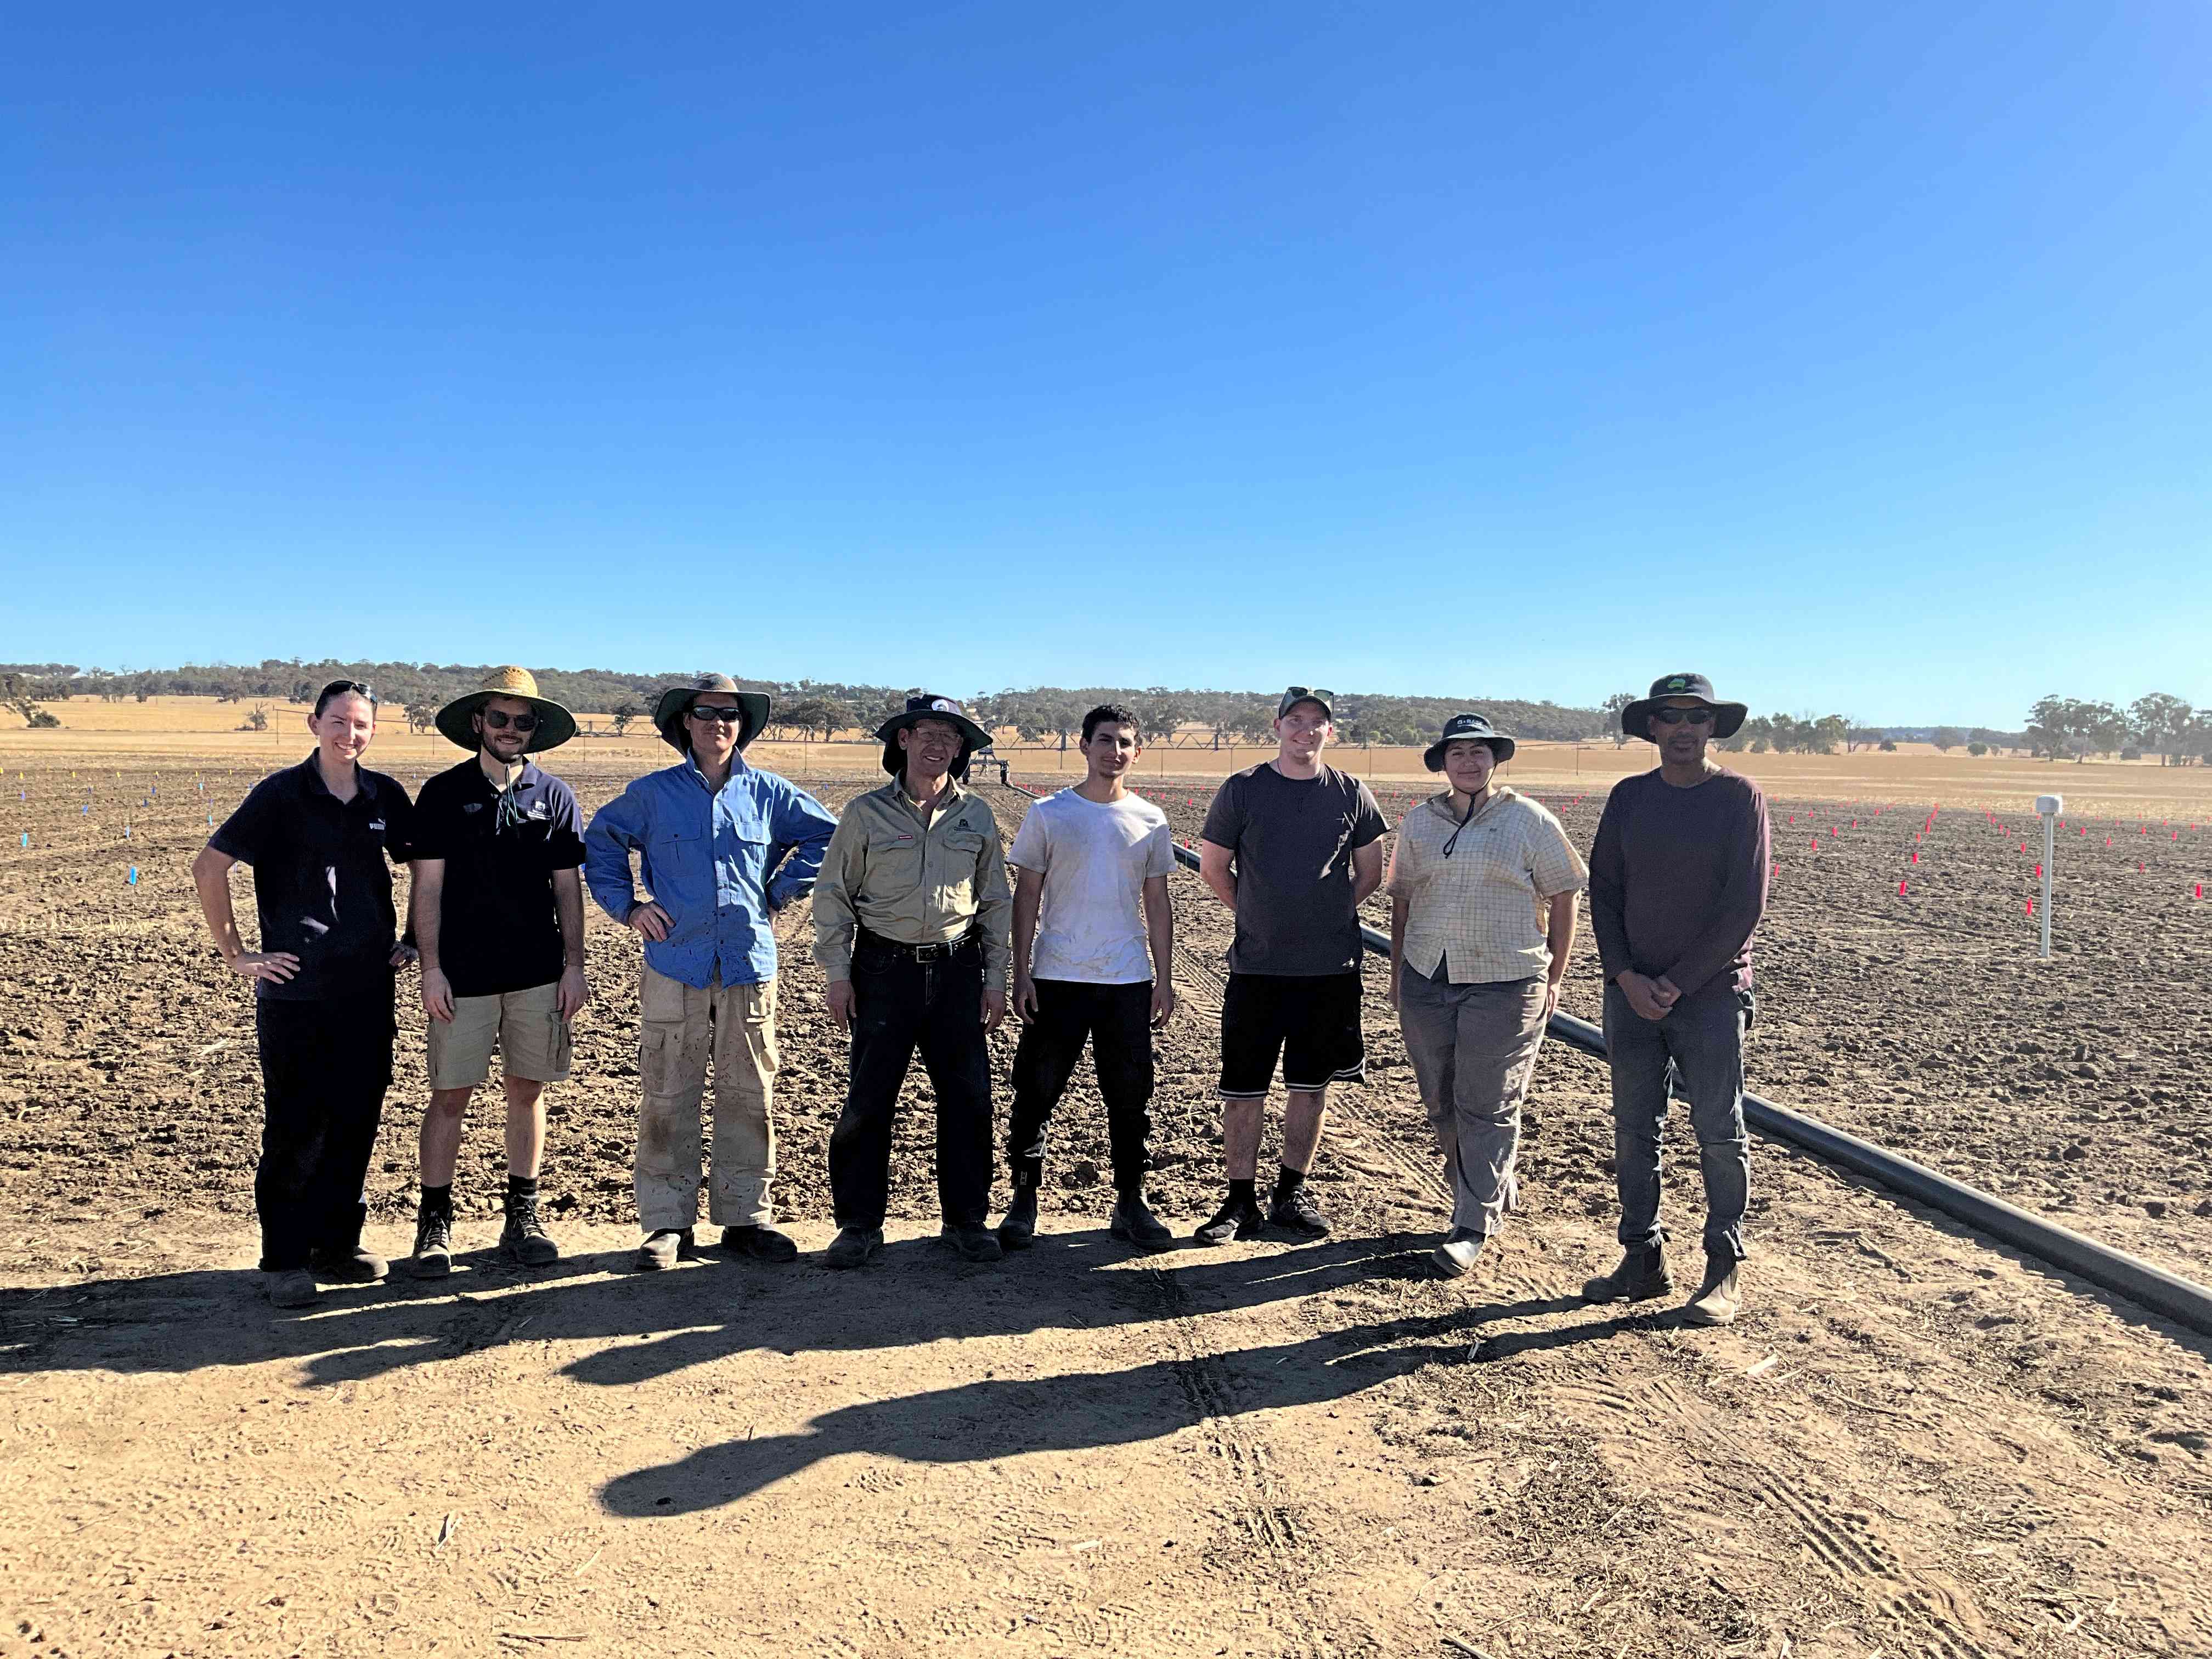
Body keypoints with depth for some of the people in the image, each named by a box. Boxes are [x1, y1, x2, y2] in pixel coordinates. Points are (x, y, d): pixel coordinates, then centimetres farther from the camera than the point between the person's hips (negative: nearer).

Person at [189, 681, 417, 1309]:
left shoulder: (385, 797, 7)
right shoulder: (281, 794, -5)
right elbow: (209, 867, -5)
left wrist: (412, 937, 13)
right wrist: (235, 954, -6)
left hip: (369, 990, 4)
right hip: (295, 992, -4)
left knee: (357, 1120, 9)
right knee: (295, 1126, 1)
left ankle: (338, 1242, 23)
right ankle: (283, 1259, 13)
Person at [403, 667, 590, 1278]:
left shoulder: (554, 796, 6)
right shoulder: (443, 794, 1)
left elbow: (569, 888, 7)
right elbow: (427, 888, 0)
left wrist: (574, 966, 3)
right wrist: (431, 968, -6)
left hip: (538, 974, 2)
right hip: (463, 974, -1)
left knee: (527, 1091, 8)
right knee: (450, 1094, 1)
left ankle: (522, 1218, 19)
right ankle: (434, 1224, 12)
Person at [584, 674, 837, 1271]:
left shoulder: (768, 793, 6)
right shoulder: (652, 793, 4)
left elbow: (824, 834, 18)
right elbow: (599, 841, 17)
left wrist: (782, 891, 10)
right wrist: (626, 906, 6)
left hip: (750, 966, 1)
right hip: (675, 966, -1)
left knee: (750, 1097, 6)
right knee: (667, 1099, 2)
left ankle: (746, 1217, 17)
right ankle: (667, 1223, 13)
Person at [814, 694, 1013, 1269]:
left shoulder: (976, 815, 8)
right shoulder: (866, 813, 1)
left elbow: (996, 902, 12)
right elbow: (833, 897, 4)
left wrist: (995, 979, 8)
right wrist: (837, 974, -2)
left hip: (958, 970, 2)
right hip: (884, 969, -2)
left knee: (968, 1098, 5)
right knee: (868, 1101, 1)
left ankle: (966, 1219, 20)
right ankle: (860, 1225, 15)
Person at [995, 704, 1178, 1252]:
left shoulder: (1150, 820, 7)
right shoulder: (1049, 814, 0)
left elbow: (1157, 904, 11)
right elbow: (1027, 897, 1)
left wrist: (1165, 979, 7)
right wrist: (1021, 973, -5)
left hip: (1129, 981, 2)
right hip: (1057, 979, -2)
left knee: (1131, 1097, 8)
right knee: (1037, 1092, 3)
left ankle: (1130, 1205, 21)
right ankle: (1024, 1201, 17)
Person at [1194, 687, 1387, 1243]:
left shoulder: (1351, 794, 3)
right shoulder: (1241, 790, -2)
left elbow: (1369, 874, 13)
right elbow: (1212, 867, 7)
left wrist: (1326, 918, 7)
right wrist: (1260, 918, 8)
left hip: (1331, 968, 2)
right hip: (1257, 967, -1)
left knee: (1311, 1086, 11)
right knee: (1243, 1089, 2)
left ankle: (1292, 1194, 25)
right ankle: (1241, 1202, 15)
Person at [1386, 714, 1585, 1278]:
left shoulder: (1529, 821, 0)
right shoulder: (1419, 821, 10)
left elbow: (1562, 898, 3)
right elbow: (1402, 897, 15)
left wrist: (1553, 978, 1)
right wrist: (1397, 969, 12)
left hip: (1504, 984, -4)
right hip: (1426, 980, 4)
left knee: (1487, 1107, -3)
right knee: (1441, 1103, 10)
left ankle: (1473, 1226, 4)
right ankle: (1496, 1190, 30)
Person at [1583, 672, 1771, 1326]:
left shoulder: (1740, 797, -3)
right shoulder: (1628, 797, 8)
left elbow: (1745, 904, -8)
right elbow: (1604, 891, 7)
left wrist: (1679, 982, -11)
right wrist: (1626, 977, -6)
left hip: (1710, 993, -3)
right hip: (1631, 992, 4)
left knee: (1719, 1134, 4)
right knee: (1633, 1132, 8)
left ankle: (1725, 1271, 16)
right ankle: (1643, 1260, 19)